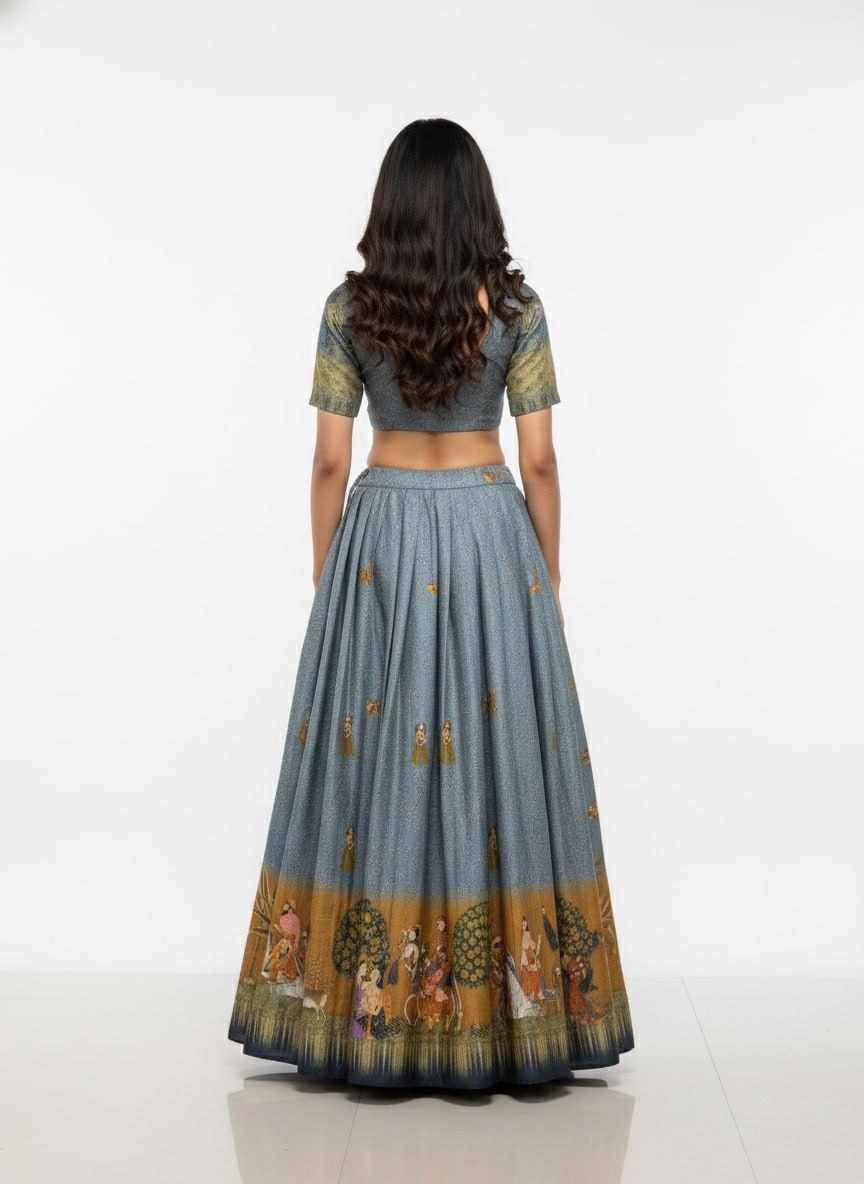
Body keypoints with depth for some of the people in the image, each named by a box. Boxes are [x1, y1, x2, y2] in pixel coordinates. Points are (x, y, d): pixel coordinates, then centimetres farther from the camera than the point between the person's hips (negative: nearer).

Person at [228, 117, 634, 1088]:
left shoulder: (349, 306, -2)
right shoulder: (516, 305, -4)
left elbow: (329, 461, -1)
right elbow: (538, 461, -3)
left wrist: (325, 579, 8)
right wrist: (547, 578, 7)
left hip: (382, 536, 1)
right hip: (489, 532, 0)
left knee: (375, 759, 6)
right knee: (496, 755, 4)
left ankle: (368, 1013, 12)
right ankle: (501, 1019, 10)